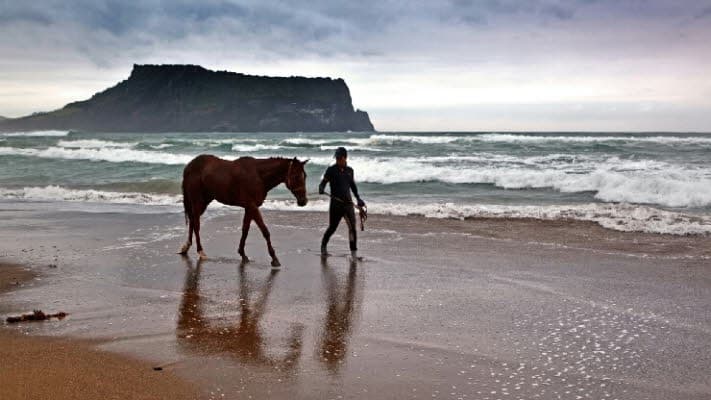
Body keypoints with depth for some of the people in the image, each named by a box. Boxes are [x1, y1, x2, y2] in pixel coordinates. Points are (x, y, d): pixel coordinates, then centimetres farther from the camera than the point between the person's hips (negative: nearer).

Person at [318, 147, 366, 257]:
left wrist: (358, 198, 25)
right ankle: (323, 246, 31)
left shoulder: (349, 170, 9)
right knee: (332, 227, 5)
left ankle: (353, 253, -2)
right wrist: (321, 189, -29)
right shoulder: (331, 170, -3)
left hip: (348, 203, 3)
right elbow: (323, 182, -7)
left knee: (352, 227, -7)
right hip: (336, 203, -3)